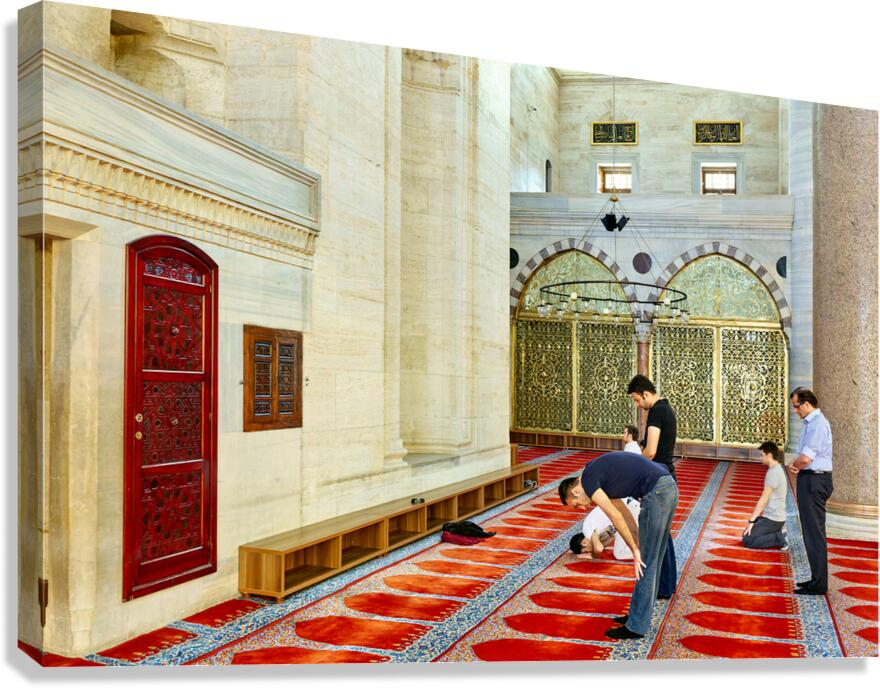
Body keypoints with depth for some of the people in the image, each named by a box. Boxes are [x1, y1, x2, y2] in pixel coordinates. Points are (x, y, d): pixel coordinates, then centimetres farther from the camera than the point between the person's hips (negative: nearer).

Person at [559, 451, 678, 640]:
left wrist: (635, 551, 0)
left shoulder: (587, 480, -4)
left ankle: (636, 626, 9)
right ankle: (640, 615, 28)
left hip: (656, 492, -10)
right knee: (652, 559, 17)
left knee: (647, 563, 0)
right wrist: (638, 547, 19)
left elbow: (616, 517, -7)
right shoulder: (600, 475, 23)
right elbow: (624, 513, 23)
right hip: (668, 487, 10)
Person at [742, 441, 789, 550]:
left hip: (772, 518, -10)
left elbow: (763, 500, -19)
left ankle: (779, 538, -6)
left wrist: (751, 520, -14)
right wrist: (754, 518, 19)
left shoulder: (773, 472, -20)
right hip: (773, 516, 10)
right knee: (745, 534, 13)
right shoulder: (777, 469, 12)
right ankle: (777, 533, 8)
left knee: (747, 540, -10)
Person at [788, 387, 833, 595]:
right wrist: (796, 464, 1)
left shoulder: (817, 424, -18)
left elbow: (806, 458, -23)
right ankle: (817, 579, 27)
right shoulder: (811, 422, 14)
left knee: (814, 533, -4)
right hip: (811, 481, 10)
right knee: (812, 532, 17)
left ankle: (818, 584, 3)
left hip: (813, 482, -10)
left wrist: (793, 465, -4)